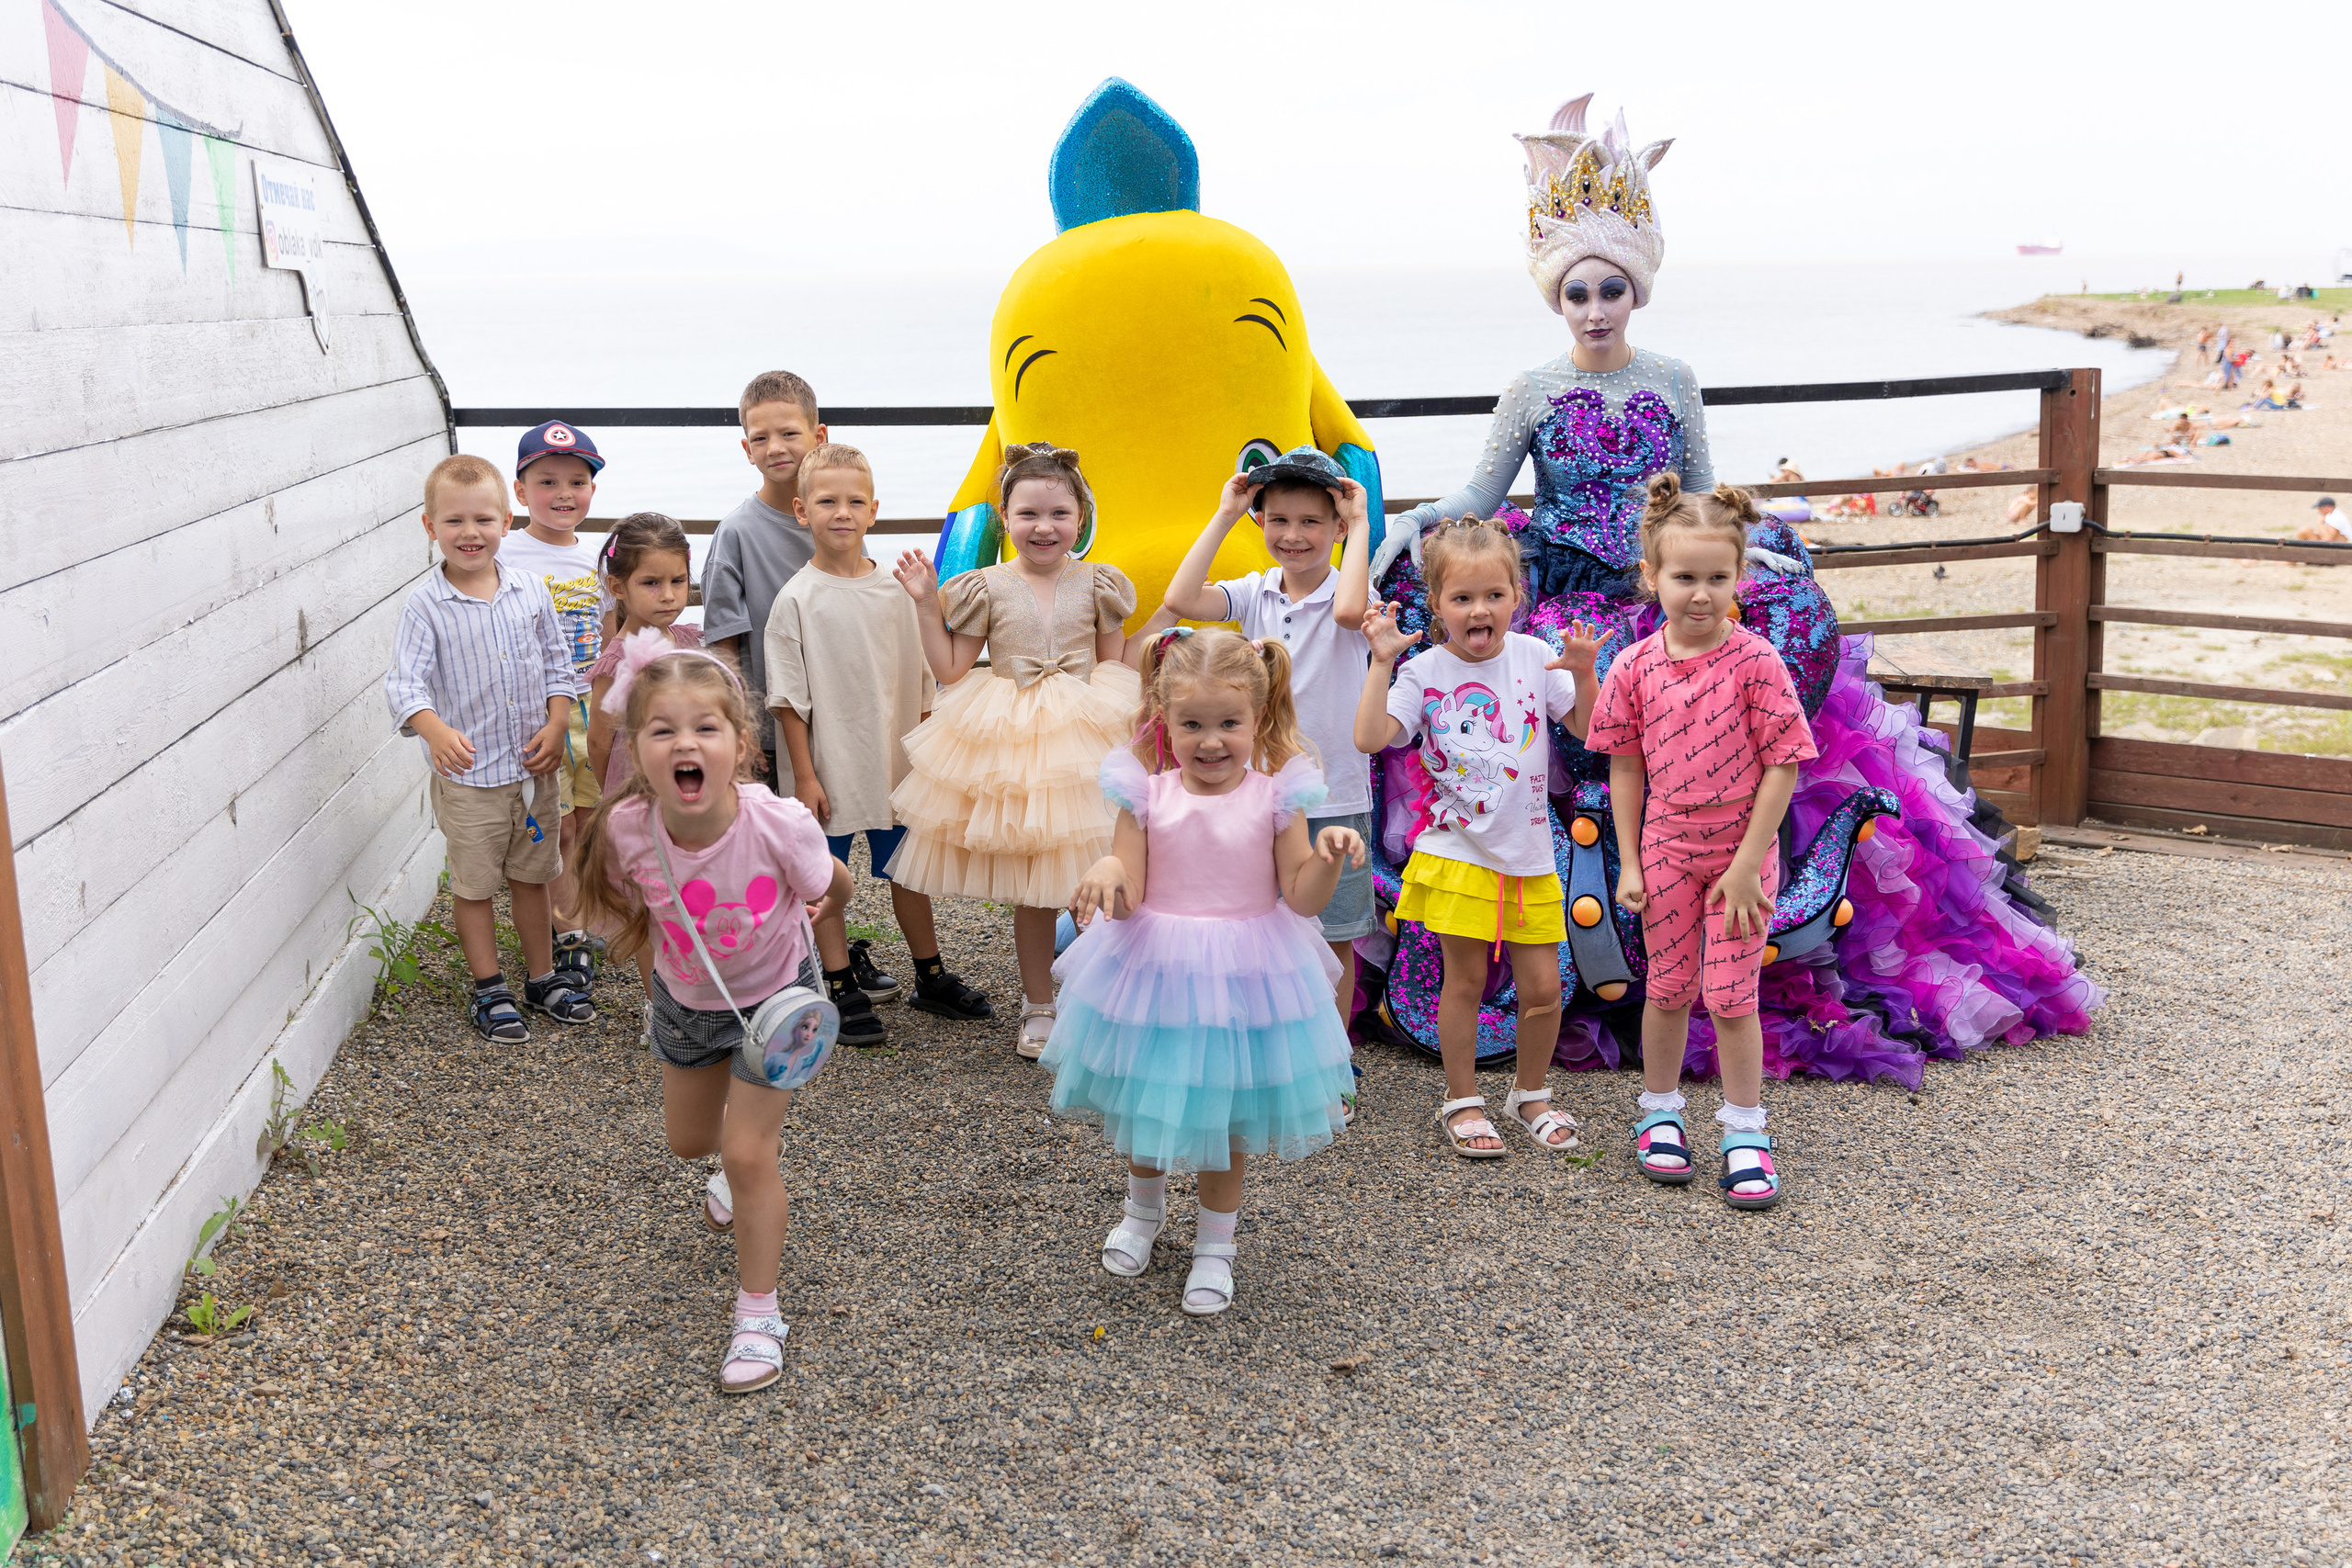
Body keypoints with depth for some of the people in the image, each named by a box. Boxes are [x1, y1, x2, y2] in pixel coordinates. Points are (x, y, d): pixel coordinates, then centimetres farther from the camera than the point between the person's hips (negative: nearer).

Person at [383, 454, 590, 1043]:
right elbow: (405, 681, -19)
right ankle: (488, 989, 23)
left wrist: (556, 725, -6)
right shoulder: (425, 607, -11)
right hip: (467, 775, -3)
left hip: (532, 767, 3)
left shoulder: (530, 592, 0)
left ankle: (543, 976, 32)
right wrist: (436, 731, -37)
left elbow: (557, 664, 8)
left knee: (532, 875, 17)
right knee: (474, 884, 9)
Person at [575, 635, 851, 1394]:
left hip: (772, 998, -4)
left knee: (749, 1154, -5)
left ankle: (758, 1317, 16)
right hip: (684, 999, 4)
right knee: (689, 1140, 24)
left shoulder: (778, 826, -38)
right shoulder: (627, 830, -30)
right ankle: (739, 1175, 62)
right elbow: (632, 915, -6)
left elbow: (834, 888, -13)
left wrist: (817, 910, -25)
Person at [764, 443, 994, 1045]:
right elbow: (790, 698, -8)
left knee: (908, 870, 15)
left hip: (897, 764, 4)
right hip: (830, 769, -3)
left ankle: (932, 978, 29)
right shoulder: (797, 600, -10)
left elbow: (922, 682, 9)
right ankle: (843, 990, 20)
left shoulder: (897, 590, 1)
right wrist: (805, 774, -11)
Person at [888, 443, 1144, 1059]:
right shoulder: (986, 588, 0)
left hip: (1083, 739, 0)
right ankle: (1039, 1005, 23)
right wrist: (927, 605, -5)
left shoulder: (1097, 585, 3)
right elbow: (951, 671, 1)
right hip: (1011, 743, 0)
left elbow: (1113, 665, 10)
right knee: (1029, 887, 9)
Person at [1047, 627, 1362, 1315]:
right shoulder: (1146, 795, -7)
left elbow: (1302, 897, -8)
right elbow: (1126, 896, -9)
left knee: (1227, 1115, 12)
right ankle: (1144, 1207, 46)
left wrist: (1331, 855, -27)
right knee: (1141, 1101, 17)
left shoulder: (1275, 797, -8)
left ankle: (1215, 1243, 32)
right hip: (1153, 973, 1)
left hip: (1242, 976, -1)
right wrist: (1105, 873, -31)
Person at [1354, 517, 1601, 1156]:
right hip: (1458, 849, -3)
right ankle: (1462, 1102, 21)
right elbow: (1370, 738, -19)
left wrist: (1583, 674, -10)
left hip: (1529, 853, 3)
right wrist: (1382, 662, -21)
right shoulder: (1425, 671, -8)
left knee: (1542, 986, 7)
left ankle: (1530, 1093, 29)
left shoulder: (1534, 656, 0)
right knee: (1465, 979, 4)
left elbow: (1589, 729, 5)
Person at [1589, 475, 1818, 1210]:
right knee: (1668, 987, 14)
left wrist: (1747, 862, -15)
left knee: (1730, 995, 2)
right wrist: (1629, 864, 1)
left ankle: (1744, 1133, 17)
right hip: (1666, 847, 3)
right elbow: (1625, 768, 2)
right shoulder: (1635, 668, -7)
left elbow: (1782, 765, -13)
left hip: (1741, 850, -2)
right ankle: (1659, 1113, 32)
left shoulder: (1755, 663, -16)